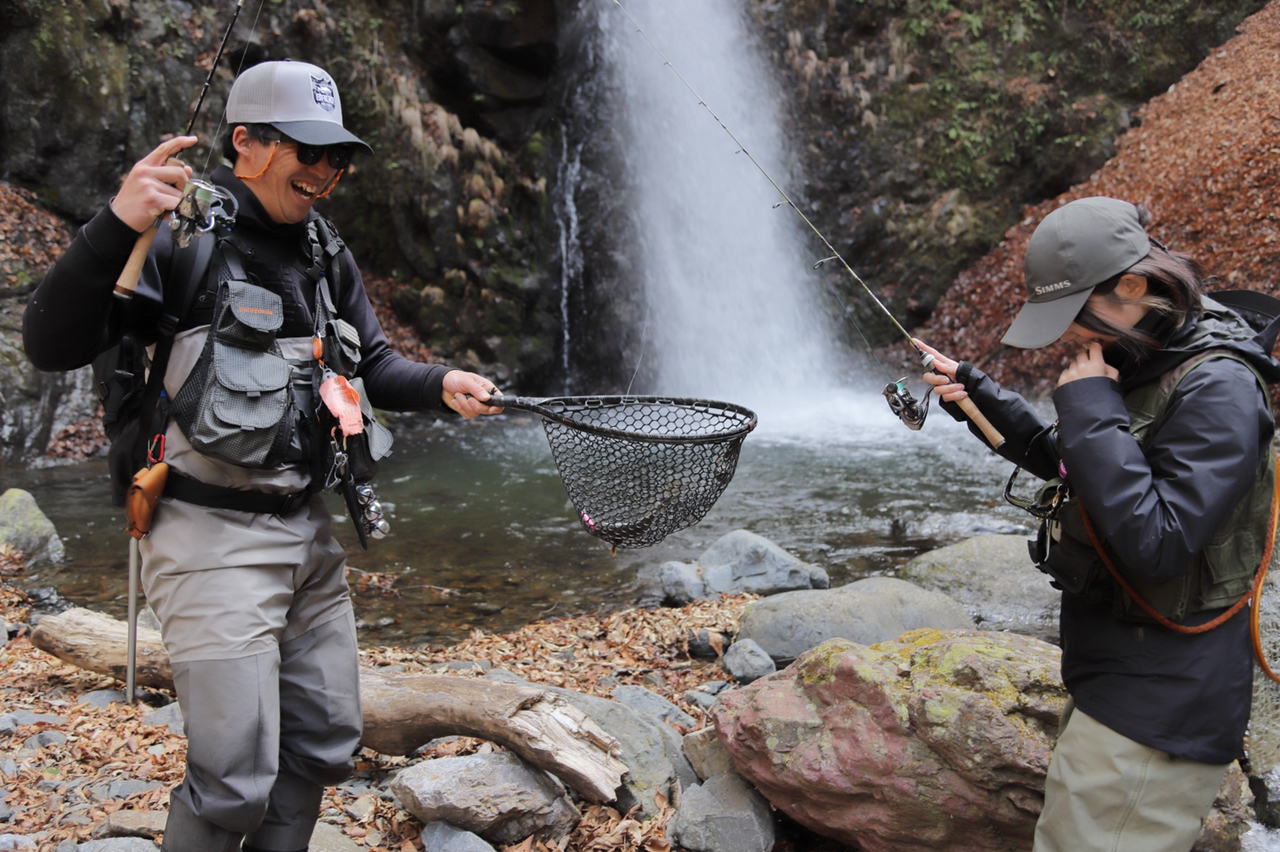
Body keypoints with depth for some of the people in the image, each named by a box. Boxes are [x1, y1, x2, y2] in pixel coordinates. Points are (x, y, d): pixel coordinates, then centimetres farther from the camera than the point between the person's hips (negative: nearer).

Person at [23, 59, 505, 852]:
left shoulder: (325, 255, 11)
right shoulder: (184, 237, -12)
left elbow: (375, 365, 17)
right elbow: (52, 345, -19)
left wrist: (441, 383, -3)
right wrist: (116, 226, -32)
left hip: (309, 532, 8)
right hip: (216, 539, -7)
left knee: (326, 747, 16)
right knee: (235, 781, -4)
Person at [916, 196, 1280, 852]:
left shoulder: (1216, 389, -23)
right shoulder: (1134, 360, 5)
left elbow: (1155, 545, -31)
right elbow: (1061, 462, 19)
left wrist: (1091, 408, -27)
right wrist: (979, 396, 6)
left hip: (1159, 699, -9)